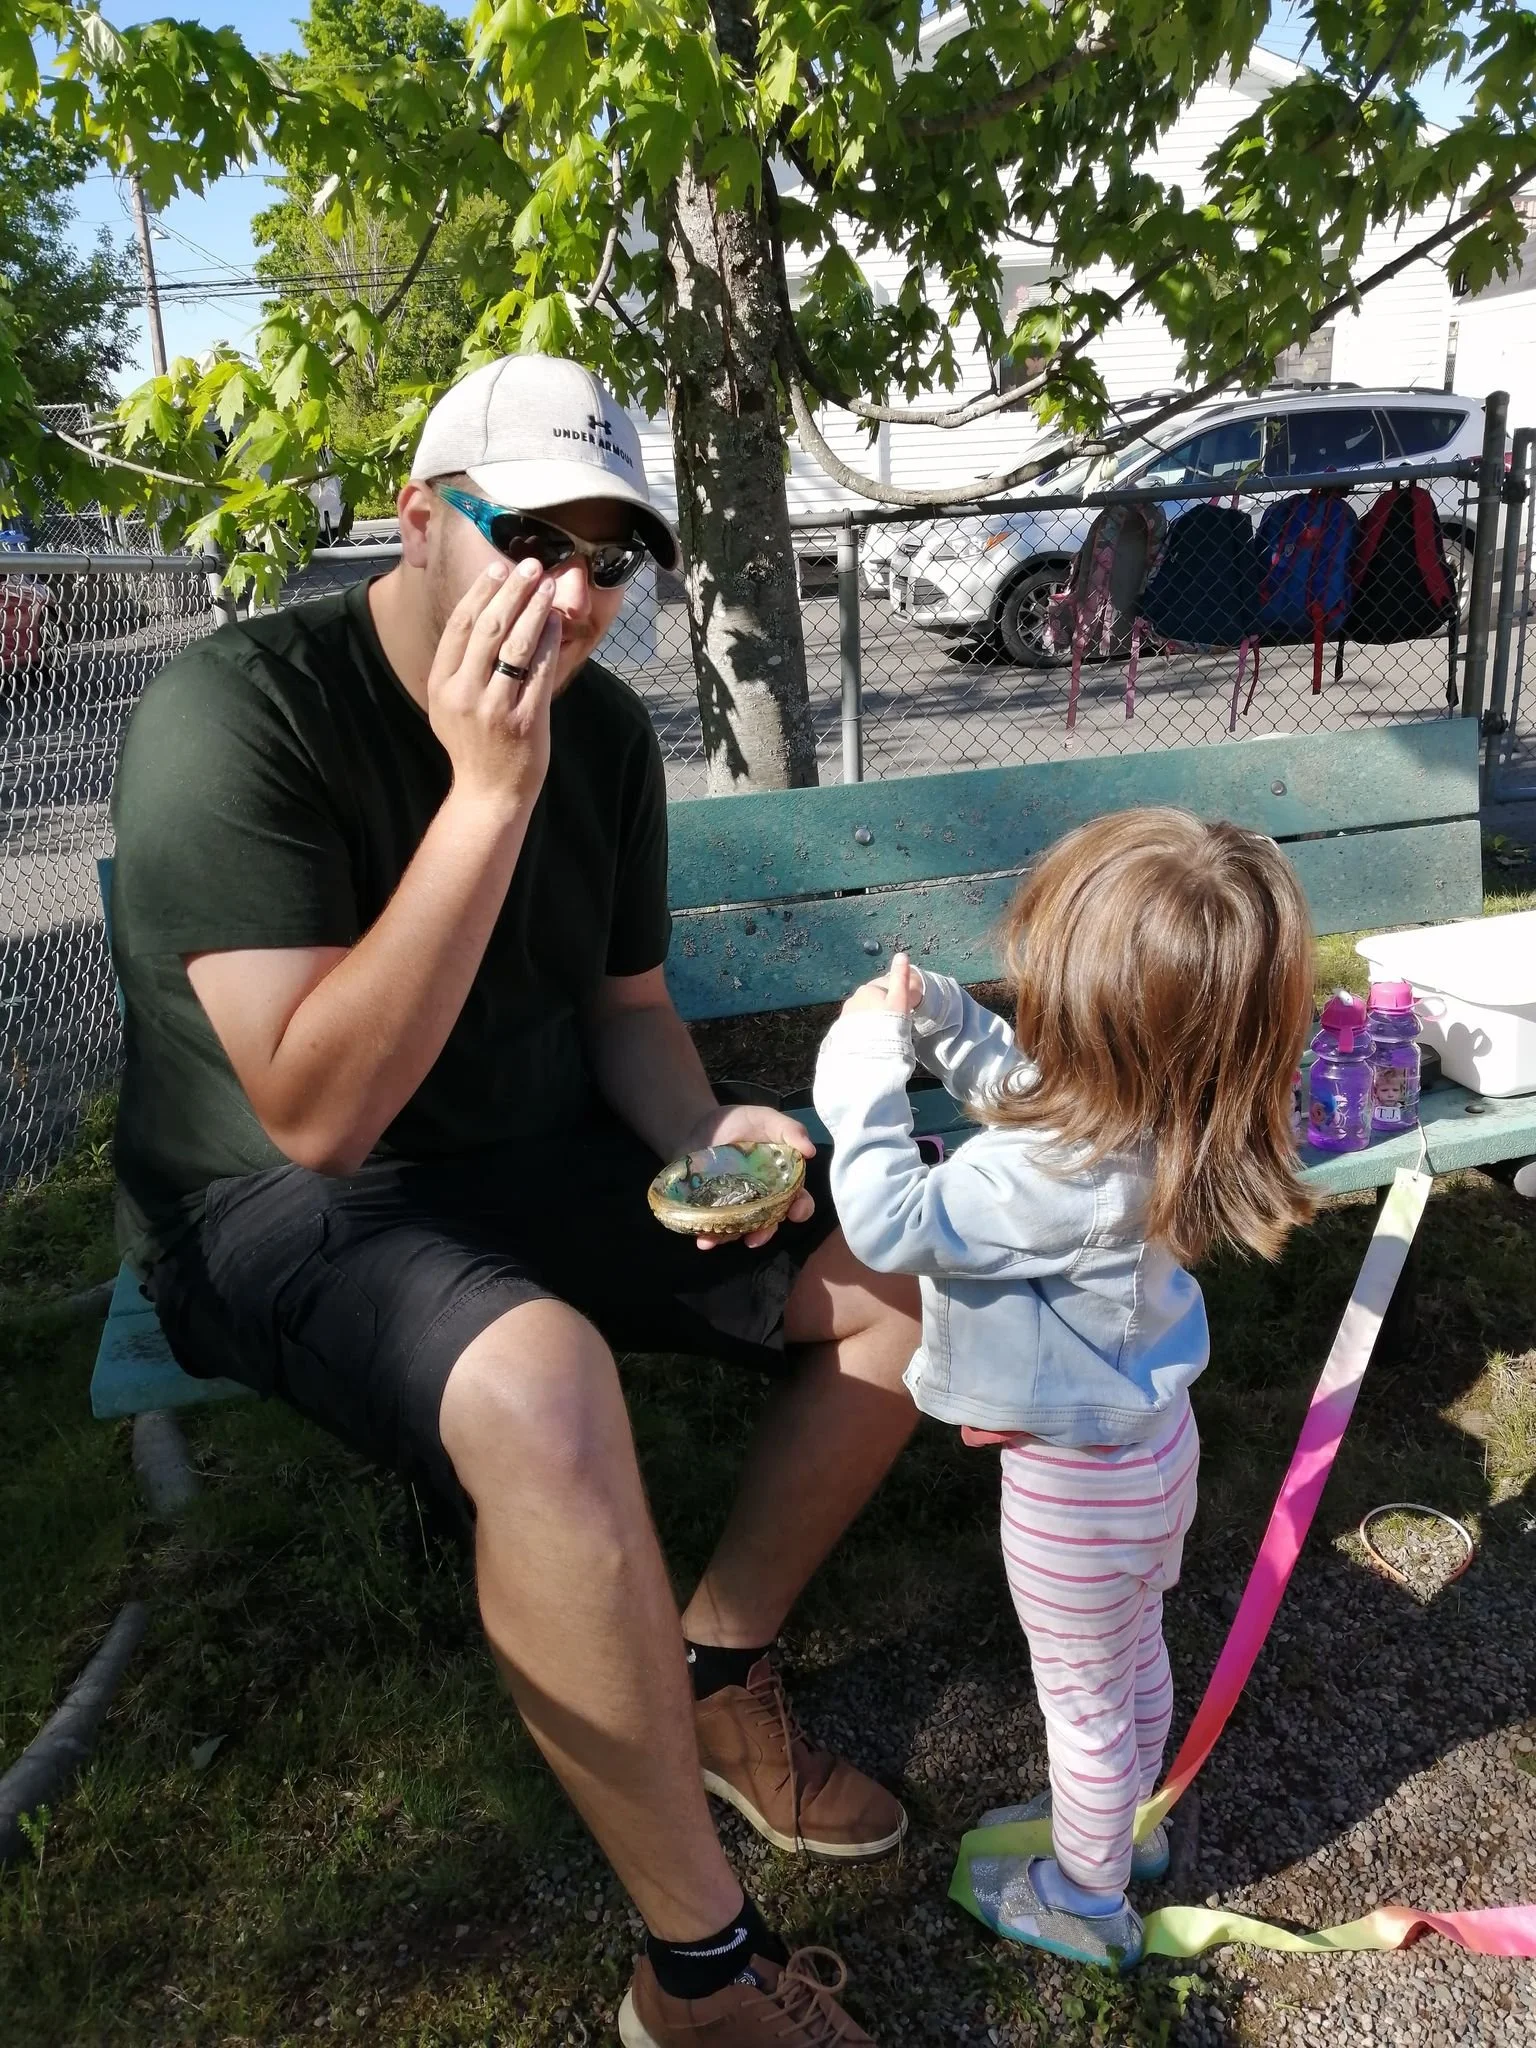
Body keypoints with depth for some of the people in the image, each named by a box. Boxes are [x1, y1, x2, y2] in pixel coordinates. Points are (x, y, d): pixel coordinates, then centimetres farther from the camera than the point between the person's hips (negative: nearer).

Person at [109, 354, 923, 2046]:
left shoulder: (603, 726, 0)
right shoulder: (238, 714, -20)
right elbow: (320, 1113, -28)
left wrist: (709, 1138, -11)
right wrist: (489, 793, -32)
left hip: (544, 1162, 7)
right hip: (282, 1212, -6)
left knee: (904, 1271, -1)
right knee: (543, 1389, -38)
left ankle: (716, 1675, 17)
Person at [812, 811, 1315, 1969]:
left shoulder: (1063, 1177, -40)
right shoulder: (1145, 1109, -14)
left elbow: (893, 1225, -30)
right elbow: (1024, 1085, 6)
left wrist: (866, 1074, -22)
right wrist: (941, 1022, -7)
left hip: (1078, 1481, -8)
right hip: (1146, 1437, 8)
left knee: (1085, 1699, 18)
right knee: (1134, 1659, 31)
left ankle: (1084, 1899, 44)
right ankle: (1125, 1821, 57)